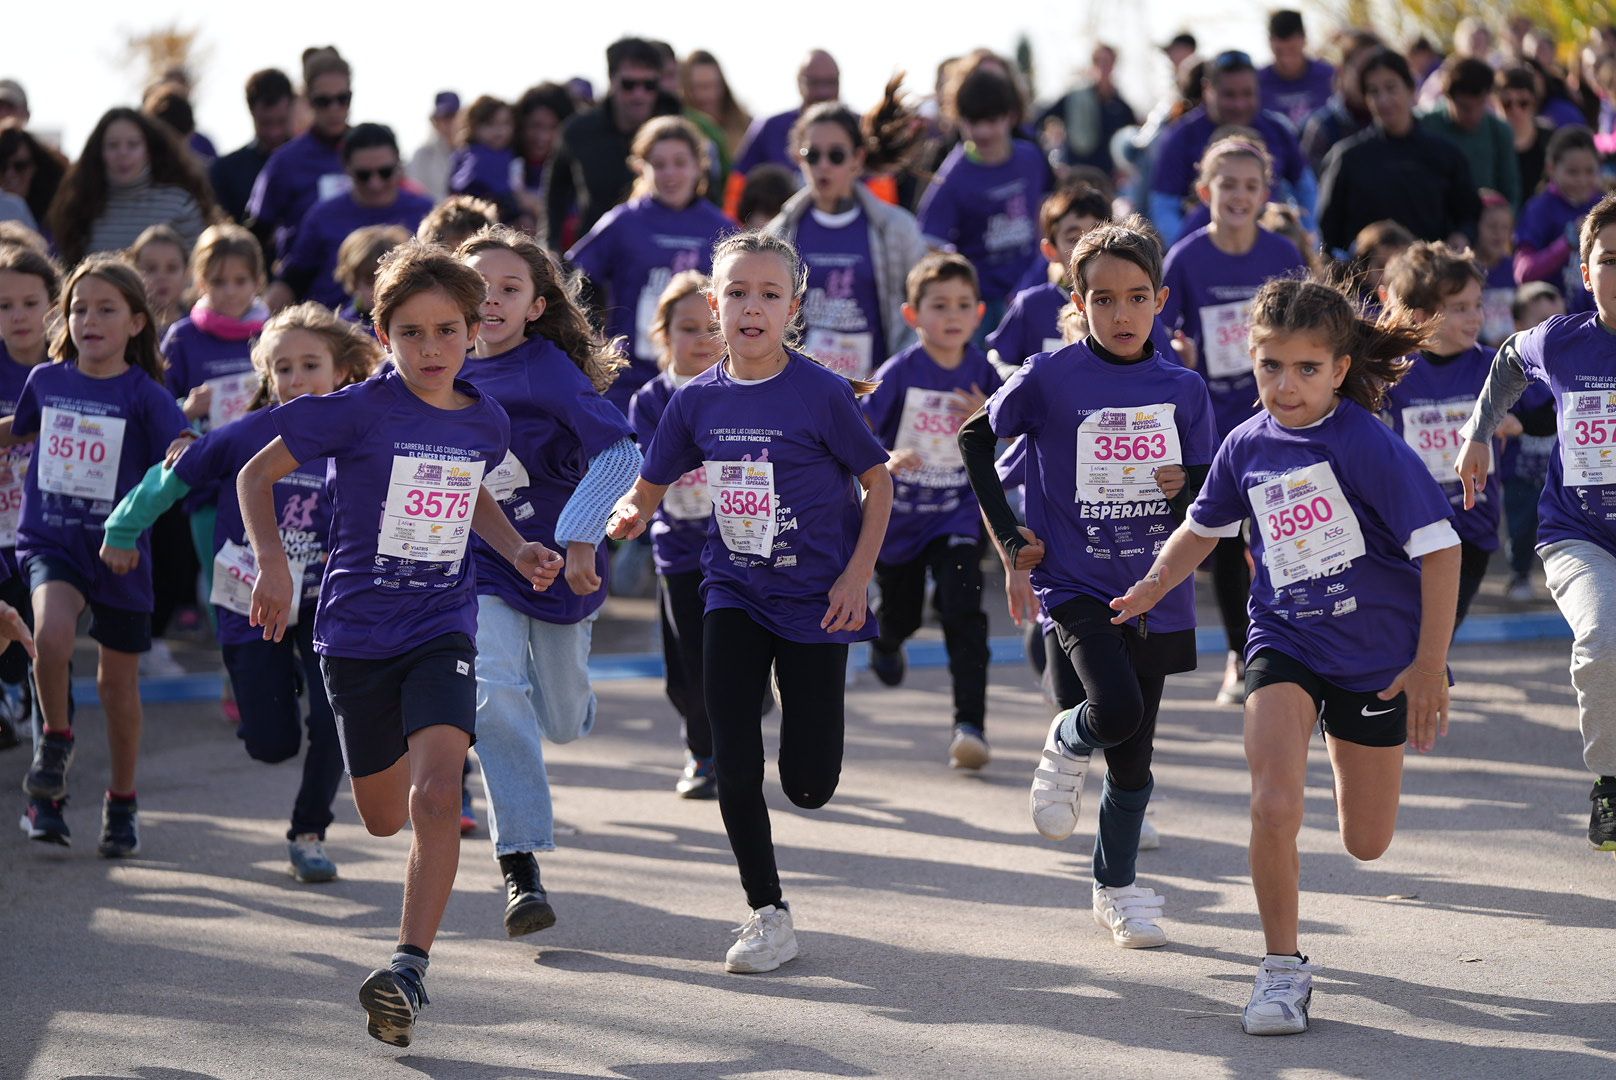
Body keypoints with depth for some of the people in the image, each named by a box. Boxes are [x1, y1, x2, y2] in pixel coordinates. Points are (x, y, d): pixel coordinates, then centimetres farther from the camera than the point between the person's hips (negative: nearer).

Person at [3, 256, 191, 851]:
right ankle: (55, 738, 0)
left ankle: (122, 803, 27)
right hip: (50, 539, 1)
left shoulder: (144, 395, -9)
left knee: (118, 680, 9)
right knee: (53, 633, -28)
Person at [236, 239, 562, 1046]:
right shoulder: (359, 411, -11)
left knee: (436, 795, -22)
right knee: (384, 817, 13)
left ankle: (411, 967, -18)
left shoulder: (485, 422, 2)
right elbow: (256, 474, -4)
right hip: (356, 629, -1)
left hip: (442, 628, 1)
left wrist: (516, 550, 8)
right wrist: (272, 563, -17)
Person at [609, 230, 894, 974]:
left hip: (814, 598, -3)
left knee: (808, 786, -1)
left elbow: (878, 481, -3)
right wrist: (629, 514, -17)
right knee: (734, 767, -5)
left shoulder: (821, 394, -12)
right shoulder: (698, 400, -2)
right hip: (734, 596, 3)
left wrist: (857, 577, -10)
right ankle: (768, 916, 8)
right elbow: (650, 488, 7)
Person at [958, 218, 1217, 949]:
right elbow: (974, 438, 4)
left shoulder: (1182, 389, 2)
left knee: (1134, 756, 8)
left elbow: (1205, 486, 10)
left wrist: (1189, 486, -14)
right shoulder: (1051, 379, -8)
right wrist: (1008, 535, -1)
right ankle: (1066, 747, 9)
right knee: (1116, 709, -26)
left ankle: (1117, 887, 28)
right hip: (1075, 581, -3)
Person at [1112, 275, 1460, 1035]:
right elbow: (1205, 526, 18)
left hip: (1378, 651, -2)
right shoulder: (1247, 446, -3)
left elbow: (1439, 547, -17)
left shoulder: (1367, 445, -19)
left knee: (1366, 844, 11)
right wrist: (1152, 588, 2)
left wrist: (1430, 666, -17)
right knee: (1274, 806, -21)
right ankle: (1282, 968, -5)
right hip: (1284, 640, 2)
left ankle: (1348, 749, 48)